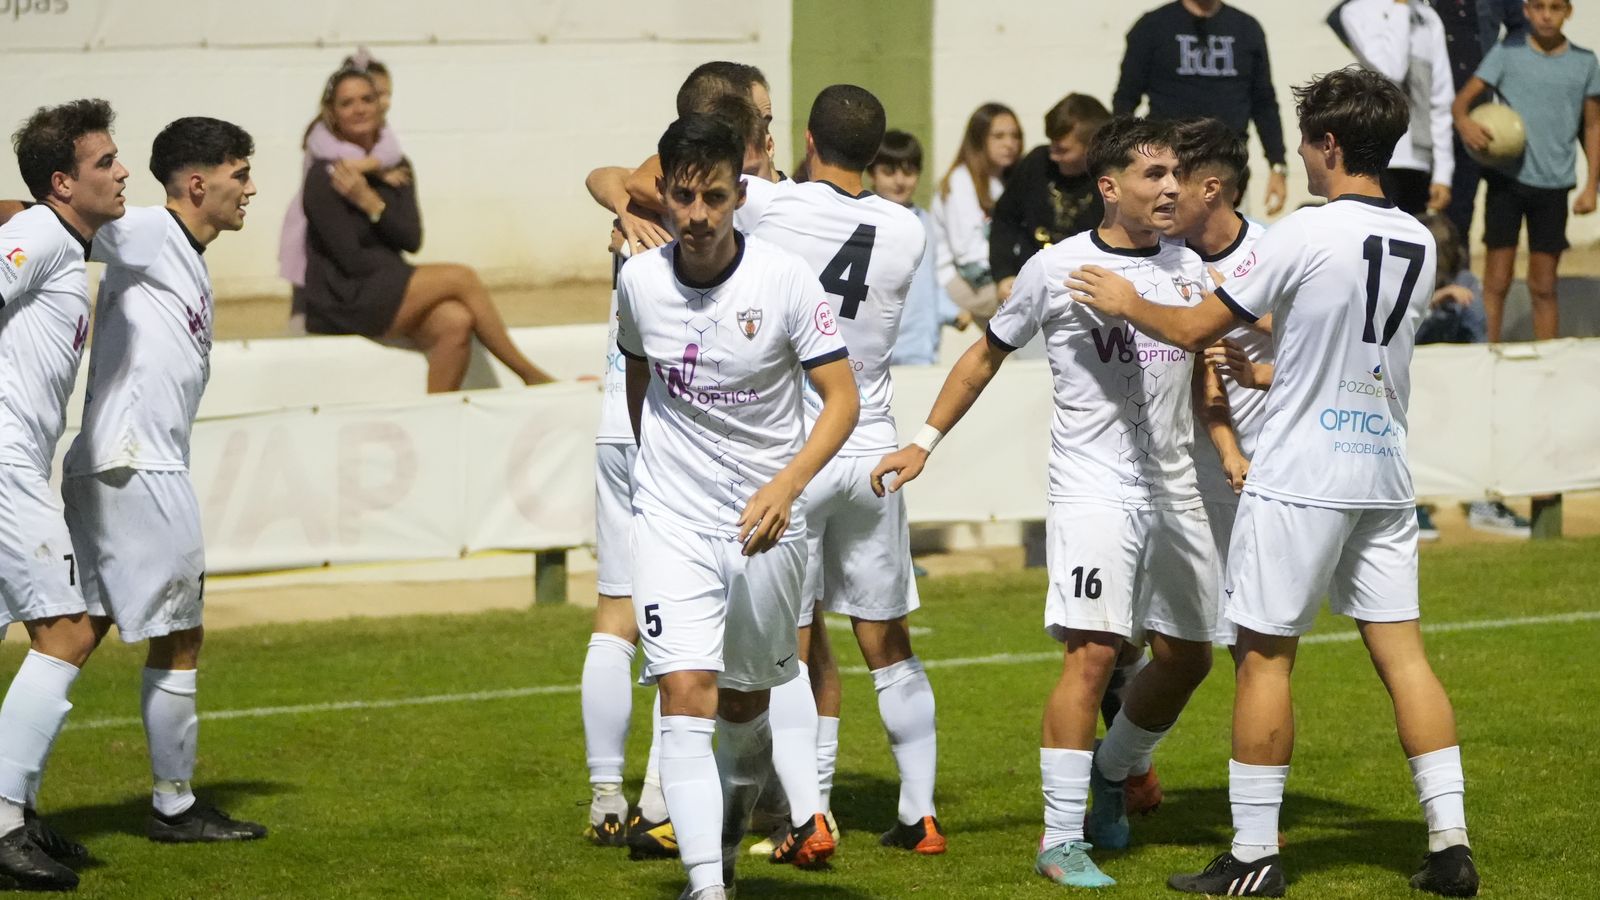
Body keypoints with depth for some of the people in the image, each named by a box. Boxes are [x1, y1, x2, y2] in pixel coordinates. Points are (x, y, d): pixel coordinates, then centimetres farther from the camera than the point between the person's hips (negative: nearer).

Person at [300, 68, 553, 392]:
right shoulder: (324, 179, -9)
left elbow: (412, 239, -1)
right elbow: (352, 260, -13)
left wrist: (371, 203, -14)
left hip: (388, 289, 6)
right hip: (343, 305, -6)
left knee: (455, 322, -25)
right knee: (461, 278, -17)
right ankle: (533, 377, -8)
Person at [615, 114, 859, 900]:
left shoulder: (784, 280, -13)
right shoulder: (639, 281, -4)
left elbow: (842, 399, -11)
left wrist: (784, 487, -25)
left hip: (766, 522, 0)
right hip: (672, 520, 1)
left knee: (745, 700, 15)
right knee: (686, 696, -15)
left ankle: (739, 803, 49)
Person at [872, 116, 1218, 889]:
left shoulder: (1187, 267, 8)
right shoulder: (1057, 269, -6)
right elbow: (989, 354, 5)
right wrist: (924, 441, 2)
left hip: (1174, 491, 6)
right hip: (1092, 487, -6)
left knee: (1187, 657, 12)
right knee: (1093, 651, -17)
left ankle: (1111, 775, 38)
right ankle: (1060, 840, -13)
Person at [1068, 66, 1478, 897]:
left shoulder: (1303, 236, -14)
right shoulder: (1417, 243, 7)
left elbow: (1197, 329, -8)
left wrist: (1127, 303, 9)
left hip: (1300, 478, -6)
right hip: (1385, 475, 6)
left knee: (1264, 655, 1)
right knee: (1400, 649, 7)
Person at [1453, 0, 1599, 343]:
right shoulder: (1507, 54, -1)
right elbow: (1463, 99, -3)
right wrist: (1464, 123, -26)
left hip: (1554, 184, 2)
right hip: (1507, 179, -2)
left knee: (1544, 287, 7)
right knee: (1496, 282, -2)